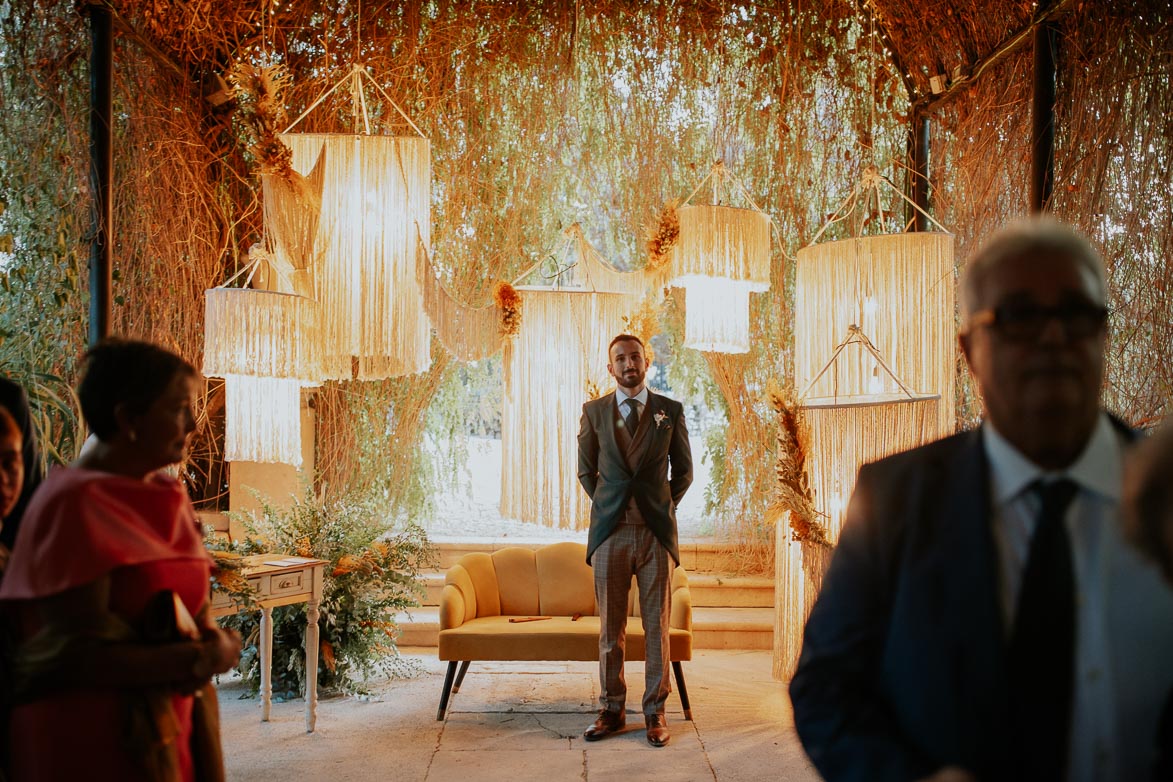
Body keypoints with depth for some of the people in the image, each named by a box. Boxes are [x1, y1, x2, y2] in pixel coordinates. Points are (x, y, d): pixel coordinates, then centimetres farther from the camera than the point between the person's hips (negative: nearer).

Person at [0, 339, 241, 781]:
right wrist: (198, 660, -18)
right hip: (90, 743, -7)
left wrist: (215, 645, -8)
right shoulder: (74, 504, -17)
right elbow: (79, 653, -20)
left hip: (169, 726, 7)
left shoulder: (169, 498, 8)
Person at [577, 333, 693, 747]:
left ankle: (655, 712, 11)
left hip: (656, 530, 0)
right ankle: (611, 710, 14)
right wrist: (607, 505, 11)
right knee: (610, 628, 4)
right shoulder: (594, 412, 7)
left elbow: (683, 470, 14)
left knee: (657, 626, 3)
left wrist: (663, 507, 10)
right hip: (610, 531, 1)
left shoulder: (671, 411, 5)